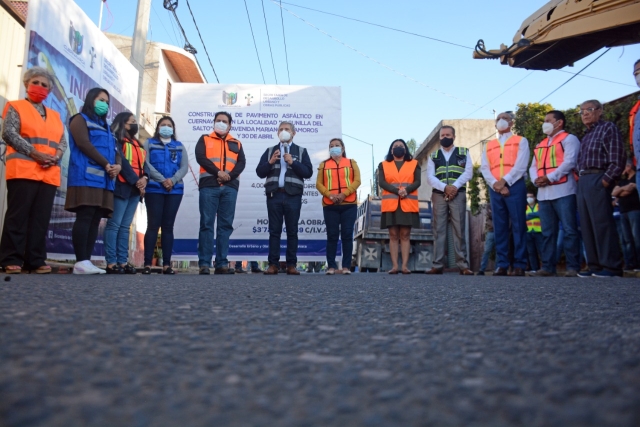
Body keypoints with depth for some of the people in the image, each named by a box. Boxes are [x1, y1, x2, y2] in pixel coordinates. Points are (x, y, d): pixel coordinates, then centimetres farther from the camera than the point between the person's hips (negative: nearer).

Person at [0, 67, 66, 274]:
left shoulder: (55, 116, 24)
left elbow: (63, 141, 16)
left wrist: (56, 156, -6)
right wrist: (35, 153, -15)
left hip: (49, 174, 5)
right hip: (23, 170, -4)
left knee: (41, 218, 2)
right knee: (18, 215, -6)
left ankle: (36, 260, 3)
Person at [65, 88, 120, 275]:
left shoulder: (106, 127, 29)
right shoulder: (80, 119, 8)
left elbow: (115, 150, 19)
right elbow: (84, 144, -8)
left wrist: (117, 165, -4)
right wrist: (106, 164, -12)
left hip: (104, 179, 7)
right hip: (86, 177, -7)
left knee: (95, 219, 1)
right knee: (85, 217, -14)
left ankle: (87, 261, 0)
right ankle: (81, 262, -17)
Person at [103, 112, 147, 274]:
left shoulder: (137, 144, 23)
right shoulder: (116, 140, 0)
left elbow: (143, 164, 15)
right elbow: (121, 161, -11)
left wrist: (144, 178, -5)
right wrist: (136, 181, -14)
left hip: (136, 189, 7)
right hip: (122, 186, -7)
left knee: (125, 226, 6)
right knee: (114, 224, -8)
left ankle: (122, 262, 7)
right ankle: (111, 263, -8)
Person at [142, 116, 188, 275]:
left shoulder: (179, 146, 18)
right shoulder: (149, 143, 12)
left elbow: (184, 167, 6)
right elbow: (146, 164, -2)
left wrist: (173, 180, -12)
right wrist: (162, 180, -14)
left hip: (175, 190, 2)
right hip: (154, 189, -2)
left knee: (168, 226, 2)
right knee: (153, 225, -6)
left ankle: (166, 264, 1)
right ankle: (147, 264, -5)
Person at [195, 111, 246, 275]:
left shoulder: (236, 143, 20)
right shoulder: (205, 139, 14)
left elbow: (241, 163, 6)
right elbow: (200, 157, -2)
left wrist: (230, 175, -11)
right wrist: (217, 172, -14)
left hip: (230, 187, 2)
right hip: (209, 186, -2)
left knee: (226, 225, 0)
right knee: (207, 224, -5)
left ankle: (222, 263, 4)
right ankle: (204, 263, -3)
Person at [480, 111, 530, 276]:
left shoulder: (521, 141, 10)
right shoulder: (489, 145, 20)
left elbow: (521, 165, -4)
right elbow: (484, 168, 7)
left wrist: (505, 181, -14)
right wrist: (496, 184, -9)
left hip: (515, 187, -3)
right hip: (494, 189, 4)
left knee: (518, 225, -5)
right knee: (500, 227, 2)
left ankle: (519, 265, -3)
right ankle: (502, 264, 4)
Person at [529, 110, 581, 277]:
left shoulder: (569, 139, 4)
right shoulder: (541, 145, 25)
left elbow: (569, 162, -10)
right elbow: (533, 167, 18)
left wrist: (550, 177, -15)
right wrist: (535, 179, -3)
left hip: (563, 191, -7)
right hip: (543, 193, 7)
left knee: (569, 230, -6)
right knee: (547, 232, 6)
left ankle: (573, 266, -3)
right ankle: (548, 266, 8)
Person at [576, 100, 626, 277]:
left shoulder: (608, 127, 1)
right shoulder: (586, 136, 25)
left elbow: (618, 158, -9)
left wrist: (606, 180, -17)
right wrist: (580, 178, 8)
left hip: (597, 180, -8)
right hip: (583, 182, 8)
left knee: (602, 223, -11)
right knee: (587, 225, 6)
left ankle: (611, 266, -7)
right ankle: (595, 265, 9)